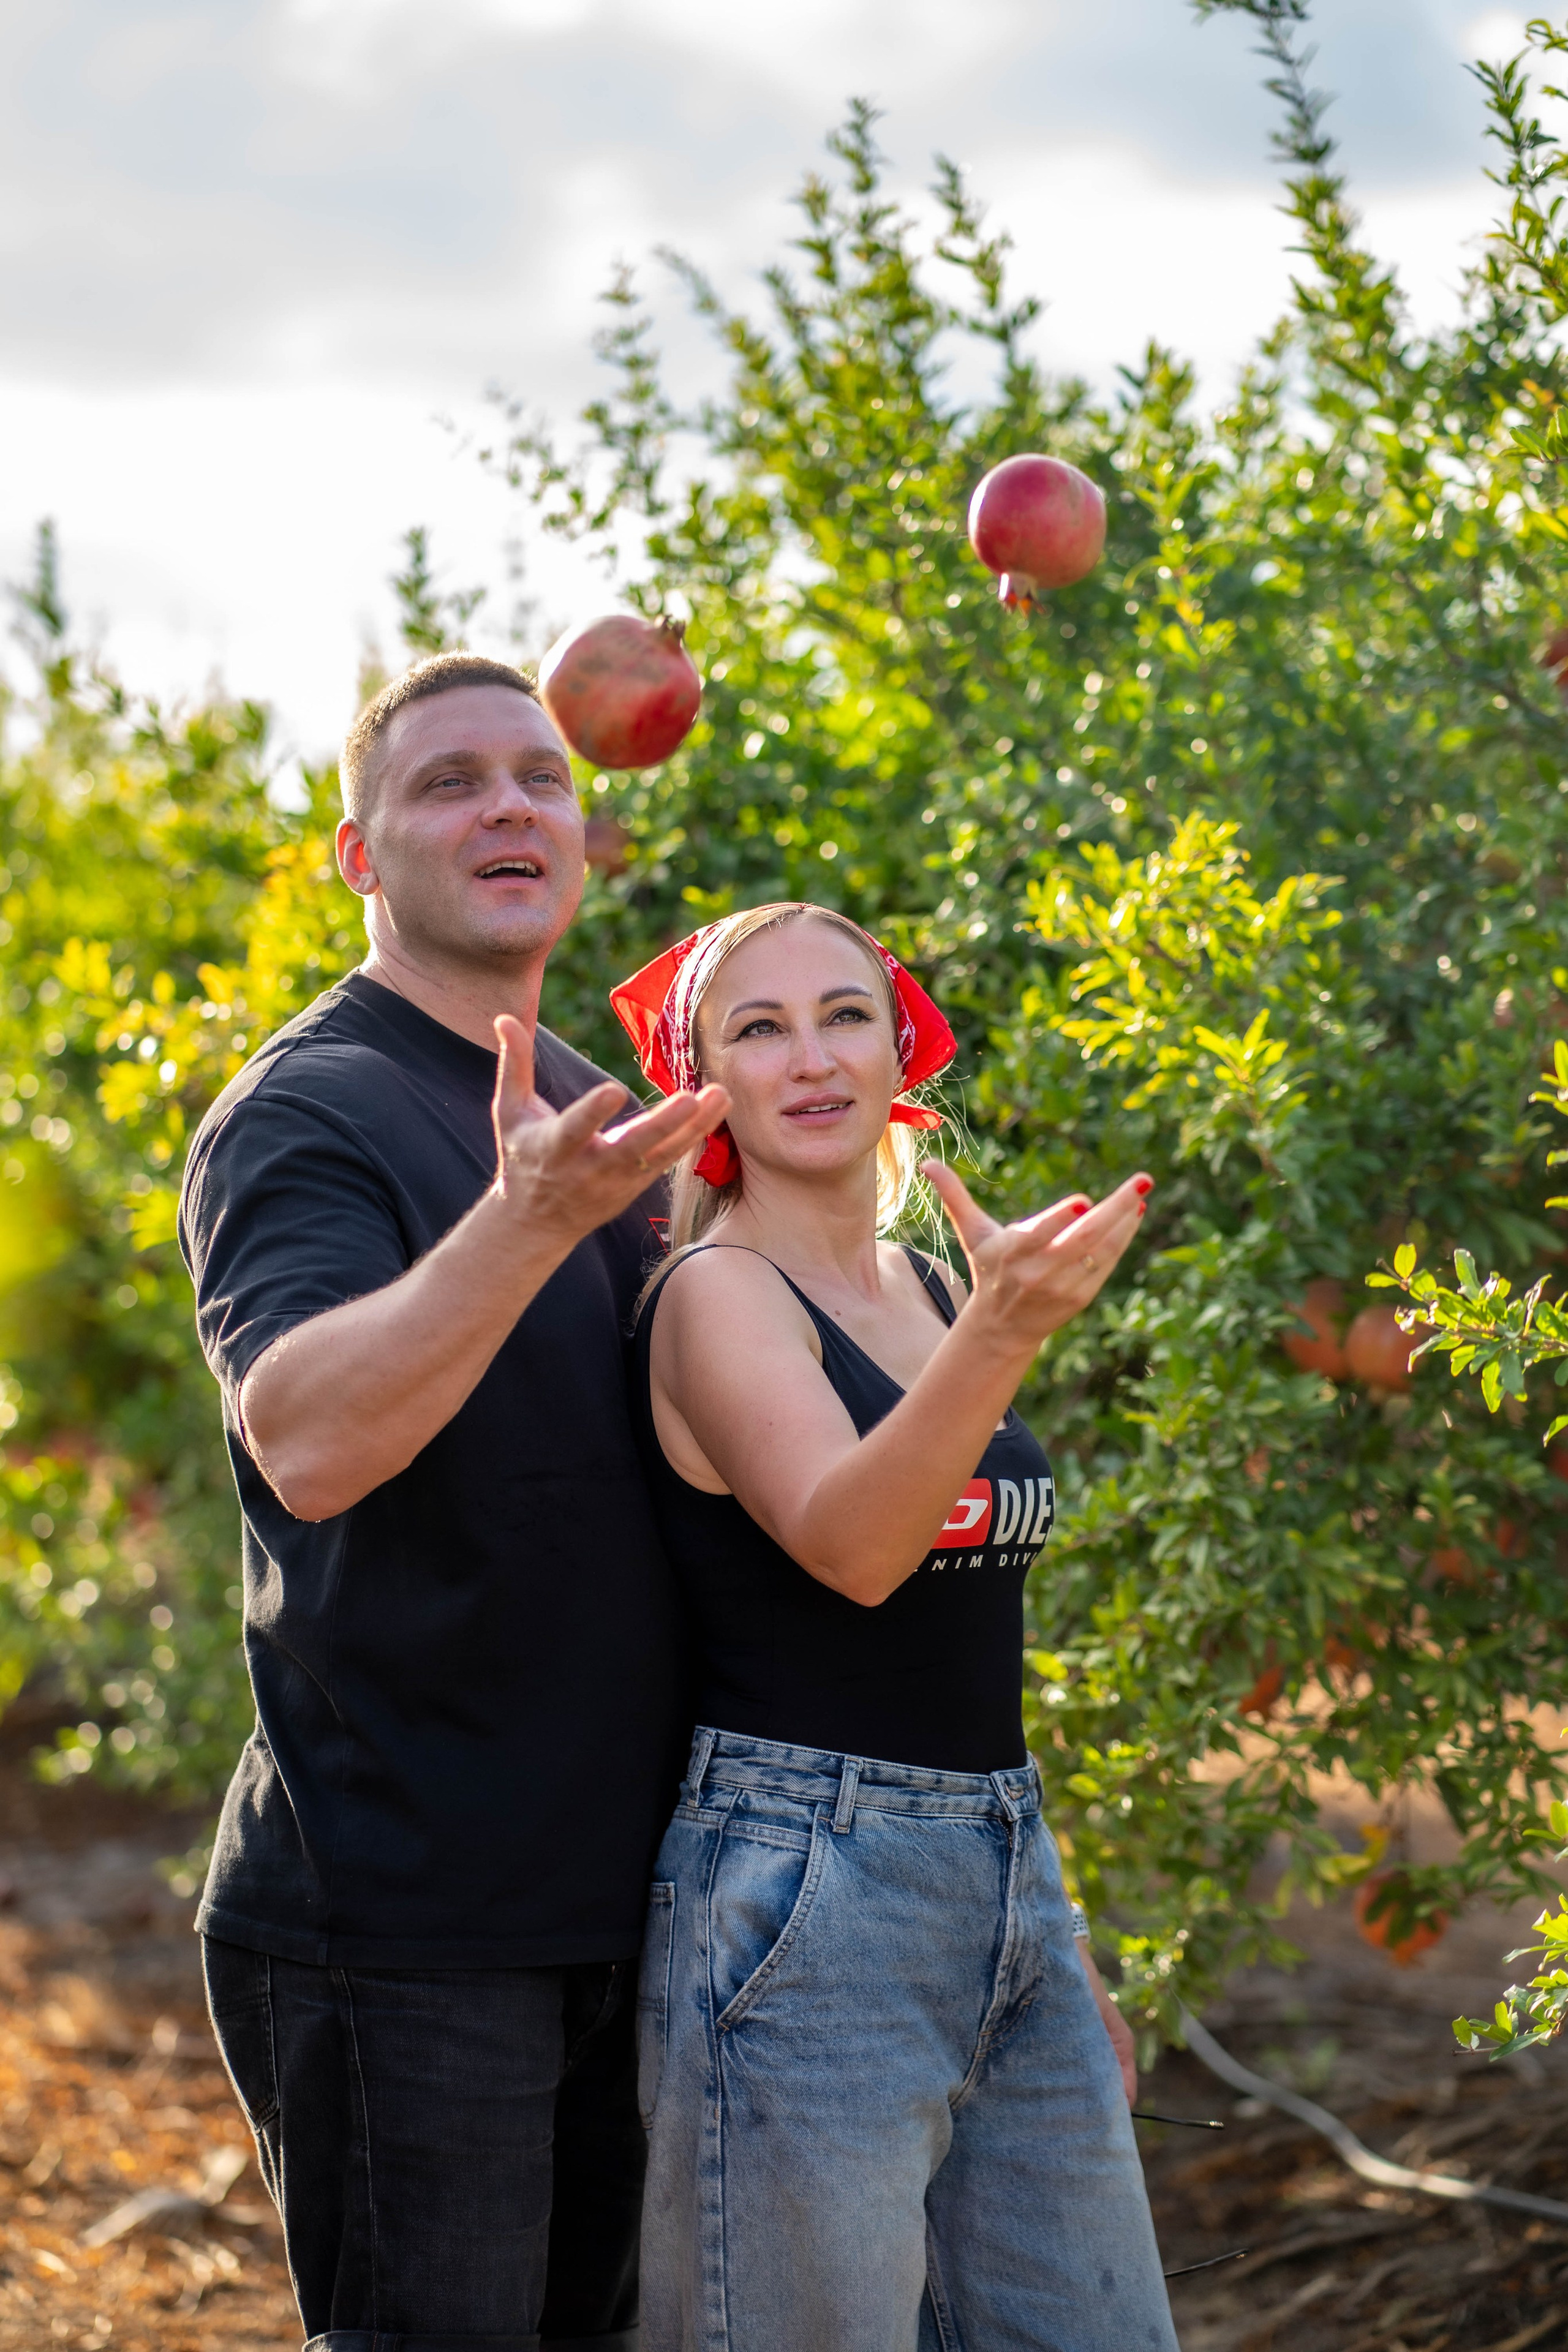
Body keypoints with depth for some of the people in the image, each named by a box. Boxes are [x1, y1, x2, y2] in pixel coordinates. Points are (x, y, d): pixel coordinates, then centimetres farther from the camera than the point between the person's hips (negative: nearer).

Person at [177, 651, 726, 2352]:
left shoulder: (583, 1112, 13)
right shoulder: (303, 1114, -12)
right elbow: (302, 1441, -30)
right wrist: (528, 1218, -43)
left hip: (598, 1891, 8)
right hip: (397, 1920, -8)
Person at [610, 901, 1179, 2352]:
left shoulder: (926, 1286, 13)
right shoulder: (718, 1295, -9)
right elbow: (851, 1548, -27)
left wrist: (1067, 1955, 21)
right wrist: (1003, 1330, -42)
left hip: (1004, 1882, 7)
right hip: (804, 1897, -7)